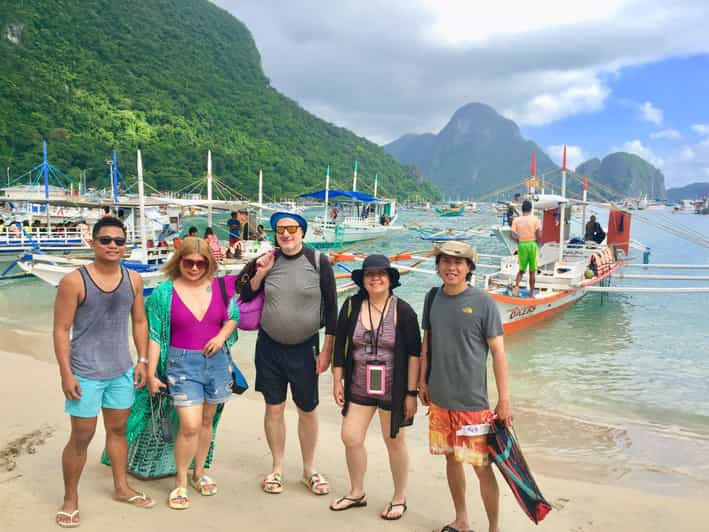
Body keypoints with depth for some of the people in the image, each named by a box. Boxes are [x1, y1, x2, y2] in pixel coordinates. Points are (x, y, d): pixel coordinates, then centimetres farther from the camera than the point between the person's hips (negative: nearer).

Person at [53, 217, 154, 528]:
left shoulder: (133, 280, 1)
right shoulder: (74, 281, -13)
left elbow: (139, 322, 9)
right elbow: (61, 330, -11)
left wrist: (142, 360, 4)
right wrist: (66, 374, -14)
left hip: (122, 371, 5)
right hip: (85, 374, -4)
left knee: (118, 429, 18)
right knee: (81, 437, 4)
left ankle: (121, 488, 35)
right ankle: (70, 499, 23)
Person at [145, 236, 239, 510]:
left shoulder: (219, 287, 1)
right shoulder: (165, 292, -6)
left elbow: (232, 317, 13)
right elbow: (154, 335, -4)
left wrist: (222, 336, -8)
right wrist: (151, 374, -5)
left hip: (216, 361, 3)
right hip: (182, 363, -3)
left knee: (206, 421, 15)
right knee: (190, 426, -9)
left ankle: (199, 473, 35)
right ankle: (180, 483, 12)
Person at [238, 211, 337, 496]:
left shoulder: (318, 262, -8)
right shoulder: (268, 261, 0)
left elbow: (331, 308, -4)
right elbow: (245, 298, 8)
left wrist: (327, 349, -6)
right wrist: (260, 274, -8)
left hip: (305, 348, -2)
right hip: (269, 347, 2)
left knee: (308, 410, 9)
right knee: (274, 408, 10)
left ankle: (309, 470, 28)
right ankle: (277, 469, 28)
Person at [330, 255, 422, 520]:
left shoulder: (403, 311, -12)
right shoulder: (351, 306, -4)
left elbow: (414, 353, -10)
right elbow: (340, 345, 4)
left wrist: (411, 393, -11)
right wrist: (337, 381, 3)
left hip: (393, 389, -3)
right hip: (359, 387, 3)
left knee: (394, 442, 12)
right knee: (350, 438, 8)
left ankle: (399, 498, 32)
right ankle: (357, 493, 31)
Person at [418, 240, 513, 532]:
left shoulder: (483, 302, -11)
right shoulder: (432, 297, 3)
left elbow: (498, 351, -9)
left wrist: (504, 399, -9)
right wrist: (423, 380, 11)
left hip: (473, 401, -4)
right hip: (439, 398, 5)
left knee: (481, 465, 1)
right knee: (451, 457, 16)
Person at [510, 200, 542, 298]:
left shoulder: (516, 220, -1)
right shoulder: (535, 219, -6)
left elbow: (512, 235, -6)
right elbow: (539, 234, -13)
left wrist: (518, 241, 11)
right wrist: (539, 242, 6)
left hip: (521, 245, 2)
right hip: (532, 244, -2)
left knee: (521, 269, 16)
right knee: (532, 271, 8)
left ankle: (516, 286, -8)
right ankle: (531, 294, 13)